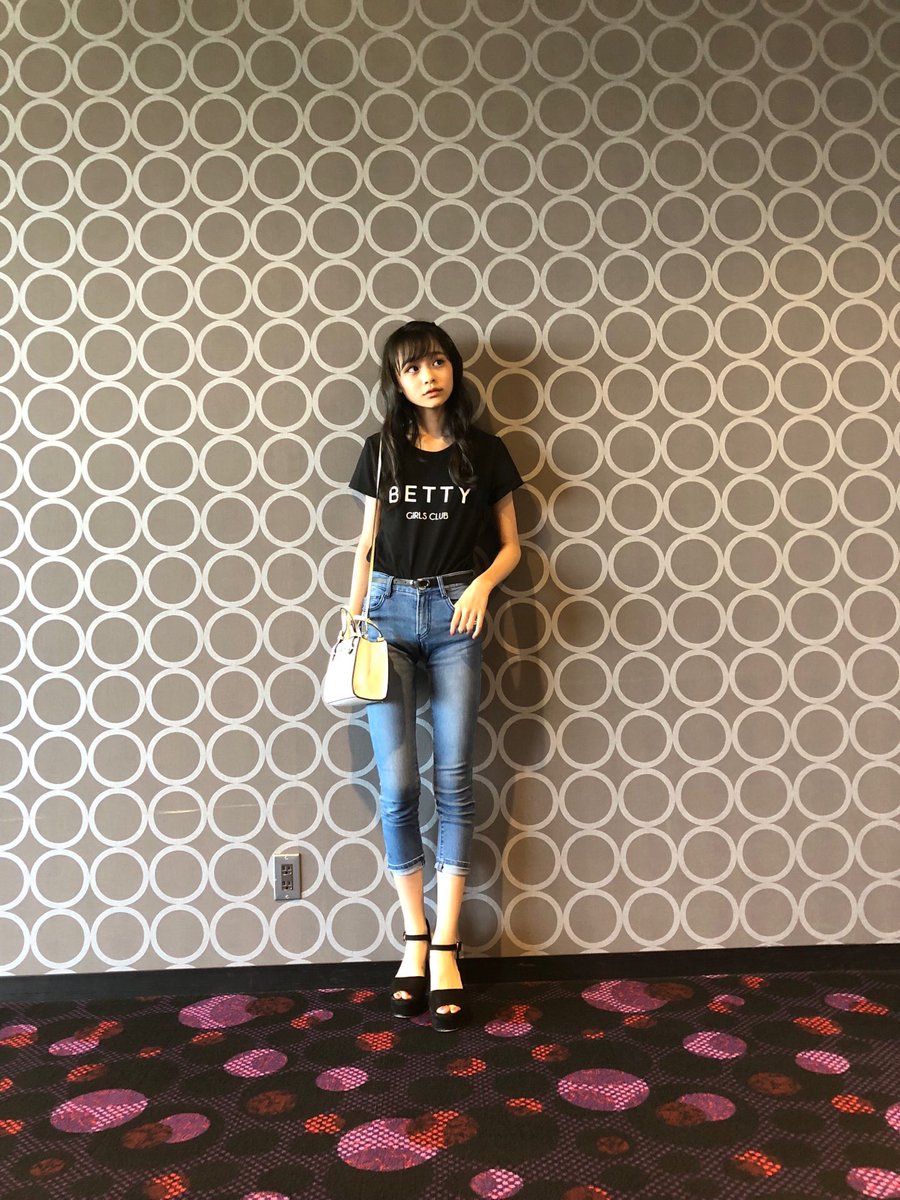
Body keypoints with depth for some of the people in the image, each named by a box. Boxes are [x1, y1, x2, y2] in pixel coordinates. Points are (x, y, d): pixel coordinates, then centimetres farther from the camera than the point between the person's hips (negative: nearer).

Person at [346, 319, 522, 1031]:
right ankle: (415, 939, 14)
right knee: (398, 786, -2)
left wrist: (481, 587, -11)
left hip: (454, 615, -1)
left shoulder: (485, 454, 4)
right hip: (389, 613, 1)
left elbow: (510, 545, 8)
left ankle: (445, 948, 9)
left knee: (453, 781, 0)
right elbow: (366, 547, 11)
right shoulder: (381, 451, 6)